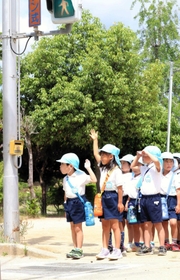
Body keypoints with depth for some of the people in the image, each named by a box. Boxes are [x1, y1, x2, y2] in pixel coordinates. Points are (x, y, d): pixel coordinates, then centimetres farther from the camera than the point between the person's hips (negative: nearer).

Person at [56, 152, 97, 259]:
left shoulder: (81, 176, -10)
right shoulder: (65, 179, 11)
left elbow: (94, 180, -21)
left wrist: (88, 168, -20)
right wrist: (66, 206, 16)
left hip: (78, 201, -7)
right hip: (69, 203, 7)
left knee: (78, 228, -6)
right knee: (73, 227, 10)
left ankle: (79, 250, -4)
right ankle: (75, 249, 16)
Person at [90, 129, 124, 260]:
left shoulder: (116, 170, -11)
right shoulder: (103, 167, 12)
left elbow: (120, 187, -13)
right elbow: (95, 154, 23)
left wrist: (120, 202, -16)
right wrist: (95, 140, 25)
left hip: (112, 197, -8)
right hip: (103, 197, 8)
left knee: (114, 225, -4)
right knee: (105, 226, 9)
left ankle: (117, 251, -2)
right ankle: (105, 250, 12)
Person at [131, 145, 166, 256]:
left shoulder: (156, 167, -7)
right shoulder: (144, 168, 12)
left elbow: (156, 160, -29)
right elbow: (133, 166, 25)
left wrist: (147, 153, -16)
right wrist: (138, 156, 13)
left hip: (154, 198, -7)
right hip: (144, 197, 7)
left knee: (158, 224, -1)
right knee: (147, 225, 8)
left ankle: (162, 247, 3)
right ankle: (147, 247, 11)